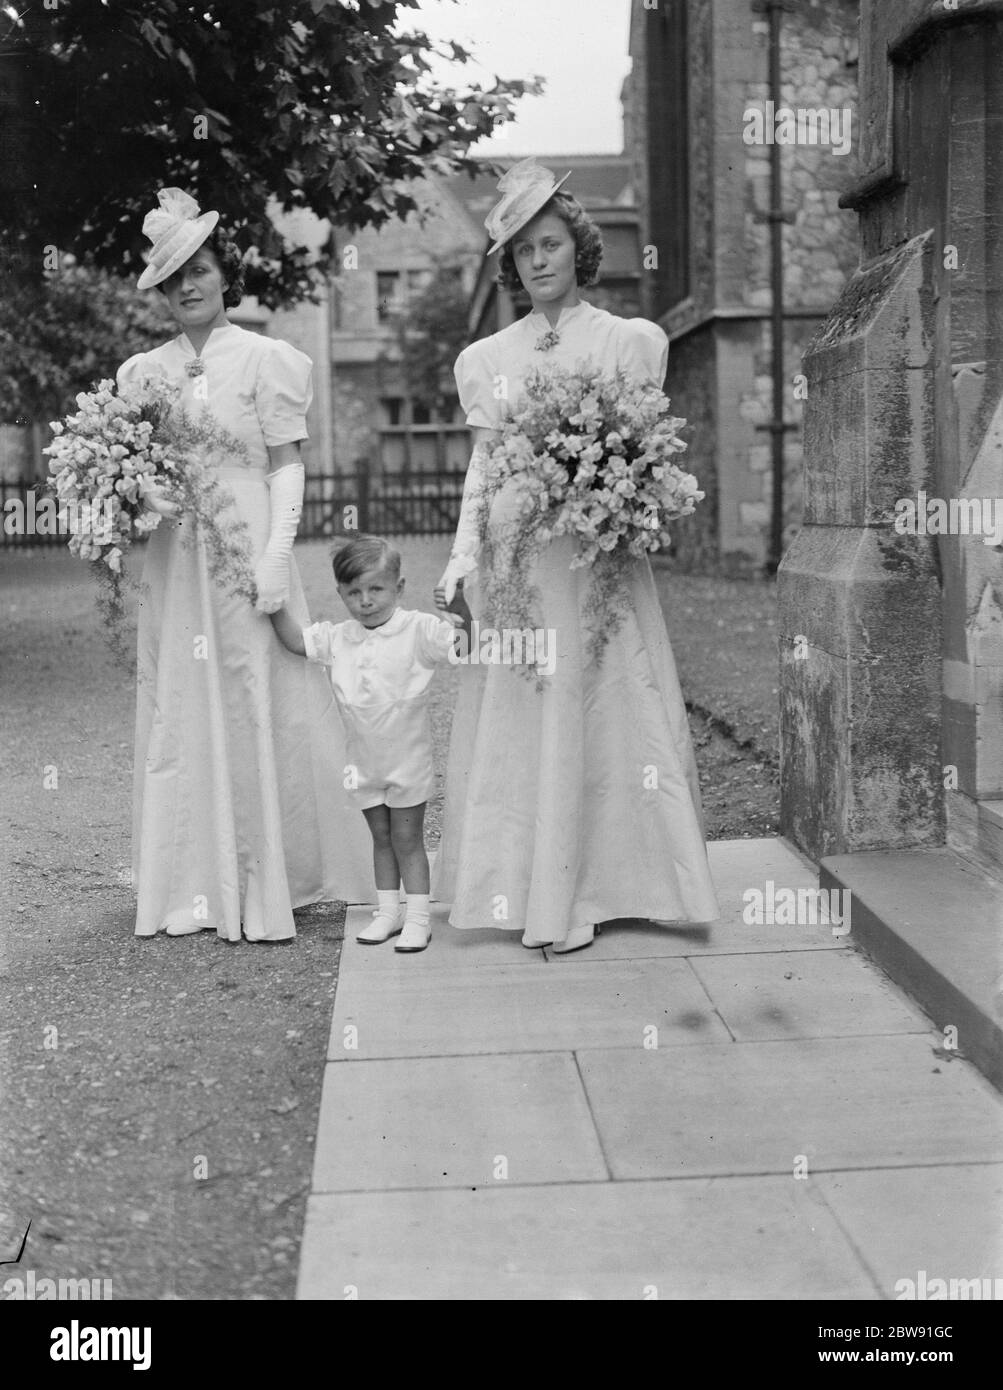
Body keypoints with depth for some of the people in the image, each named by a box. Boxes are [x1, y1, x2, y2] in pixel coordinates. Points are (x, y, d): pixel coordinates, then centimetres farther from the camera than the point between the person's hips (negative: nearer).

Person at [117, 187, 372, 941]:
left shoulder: (263, 359, 3)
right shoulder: (144, 371, 13)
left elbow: (288, 463, -1)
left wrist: (278, 553, -11)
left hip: (248, 547, -4)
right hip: (175, 559, 4)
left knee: (260, 708, -4)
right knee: (180, 710, 4)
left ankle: (267, 886, 5)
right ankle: (193, 887, 11)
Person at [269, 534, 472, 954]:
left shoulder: (418, 630, -14)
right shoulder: (338, 638, -1)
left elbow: (465, 646, -19)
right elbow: (296, 640, 1)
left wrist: (458, 601, -32)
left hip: (407, 757, -4)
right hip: (364, 759, 4)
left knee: (407, 838, 3)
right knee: (381, 836, 15)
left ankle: (417, 919, 11)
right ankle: (388, 912, 26)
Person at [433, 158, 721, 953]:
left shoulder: (629, 341, 5)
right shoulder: (486, 357, 13)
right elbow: (482, 460, 10)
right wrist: (465, 550, -2)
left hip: (596, 553, -2)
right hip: (511, 553, 3)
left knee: (600, 706, -2)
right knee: (516, 719, 3)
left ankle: (597, 886, 7)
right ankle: (526, 888, 11)